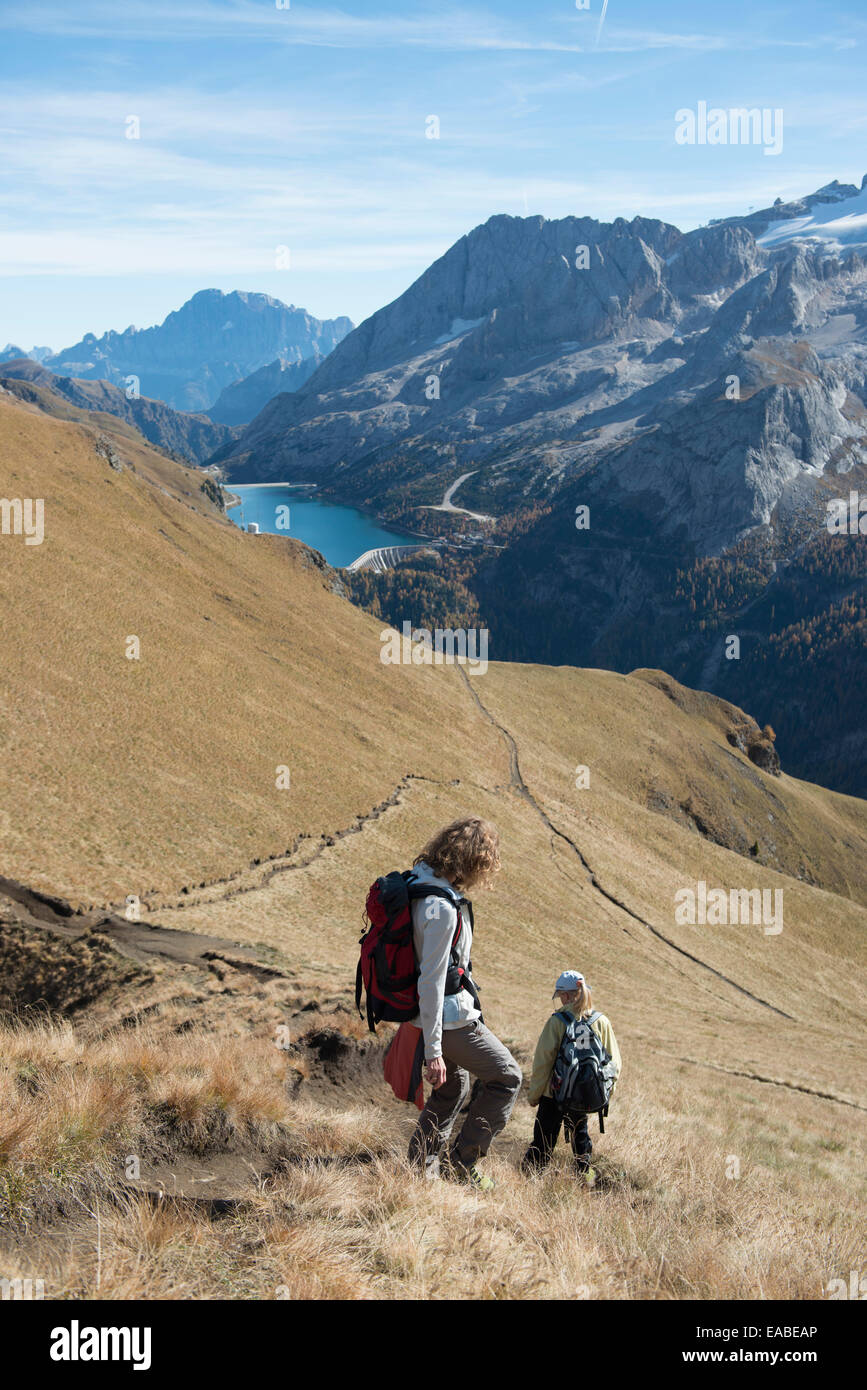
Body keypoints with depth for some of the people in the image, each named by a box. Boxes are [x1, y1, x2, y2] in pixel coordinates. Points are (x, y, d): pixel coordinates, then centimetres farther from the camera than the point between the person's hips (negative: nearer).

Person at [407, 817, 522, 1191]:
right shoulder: (442, 908, -28)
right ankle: (461, 1163, 10)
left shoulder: (418, 882, 2)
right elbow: (431, 980, -27)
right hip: (449, 1016, -10)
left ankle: (420, 1168, 32)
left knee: (451, 1089, 25)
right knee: (506, 1076, 7)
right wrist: (432, 1051, -23)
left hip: (427, 1013, 10)